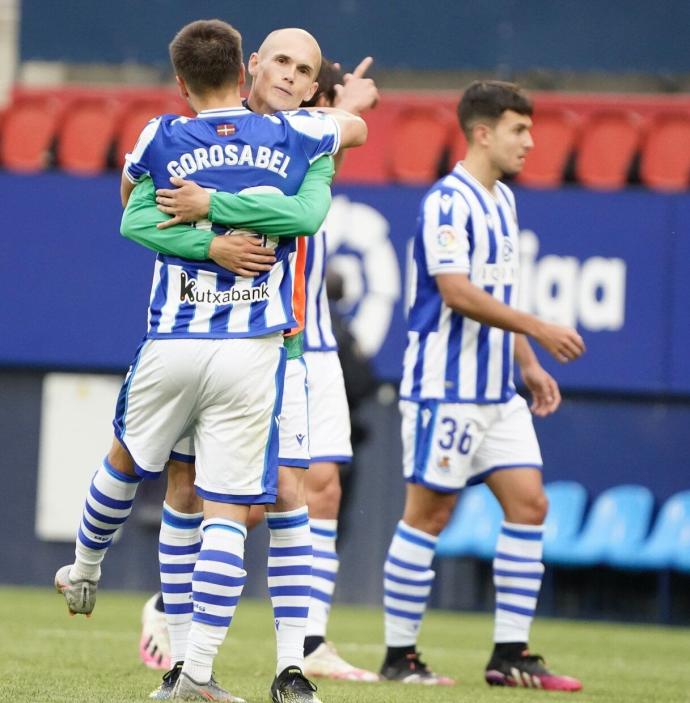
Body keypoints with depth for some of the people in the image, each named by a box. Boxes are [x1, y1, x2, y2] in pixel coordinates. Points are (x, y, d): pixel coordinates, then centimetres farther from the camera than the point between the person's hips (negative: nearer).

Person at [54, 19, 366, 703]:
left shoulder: (162, 139, 0)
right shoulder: (291, 135, 3)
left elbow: (129, 196, 22)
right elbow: (355, 127, 25)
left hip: (171, 345, 1)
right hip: (253, 351, -1)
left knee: (126, 460, 27)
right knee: (227, 512, -3)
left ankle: (84, 570, 50)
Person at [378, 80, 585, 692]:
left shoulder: (503, 201, 15)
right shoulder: (448, 201, -14)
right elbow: (458, 292, -23)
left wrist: (530, 365, 16)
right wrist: (539, 329, -24)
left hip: (497, 390, 9)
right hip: (447, 386, -9)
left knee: (528, 502, 2)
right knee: (429, 513, -3)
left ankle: (510, 654, 5)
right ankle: (399, 657, 4)